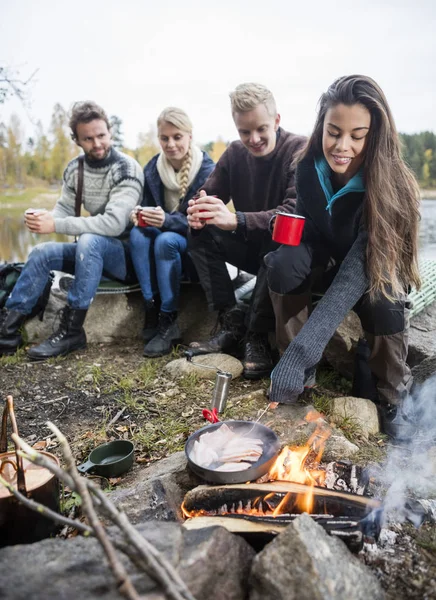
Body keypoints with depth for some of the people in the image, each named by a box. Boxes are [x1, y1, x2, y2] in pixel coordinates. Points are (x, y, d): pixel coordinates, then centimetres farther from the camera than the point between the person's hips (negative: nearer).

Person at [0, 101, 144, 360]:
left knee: (88, 241, -33)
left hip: (127, 253, -6)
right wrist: (46, 218, -18)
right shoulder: (75, 169, 3)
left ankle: (71, 331, -26)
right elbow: (64, 209, 7)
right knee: (42, 252, -9)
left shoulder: (127, 170, -18)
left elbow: (113, 223, -29)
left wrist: (56, 225, -29)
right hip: (95, 251, 7)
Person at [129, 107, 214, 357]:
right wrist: (140, 215, -20)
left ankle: (168, 322, -27)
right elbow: (149, 206, 6)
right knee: (138, 233, -27)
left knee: (166, 240, -34)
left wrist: (167, 220, -36)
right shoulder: (152, 168, 0)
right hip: (163, 231, 4)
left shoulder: (207, 170, -13)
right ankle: (152, 308, -25)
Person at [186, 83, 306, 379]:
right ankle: (231, 325, -14)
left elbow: (294, 214, -31)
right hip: (251, 247, 6)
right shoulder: (235, 153, 1)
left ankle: (257, 337, -23)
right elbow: (208, 196, -4)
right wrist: (197, 213, -30)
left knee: (277, 242, -37)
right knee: (200, 234, -15)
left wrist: (235, 220, -45)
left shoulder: (299, 151, -16)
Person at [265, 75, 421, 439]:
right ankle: (296, 361, -9)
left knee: (384, 305, -35)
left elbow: (359, 273, -42)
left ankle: (393, 398, -5)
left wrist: (305, 347, -51)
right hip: (328, 259, 3)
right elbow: (307, 230, 0)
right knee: (285, 265, -30)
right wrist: (290, 252, -22)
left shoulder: (391, 185, -31)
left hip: (377, 272, -2)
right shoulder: (309, 166, -19)